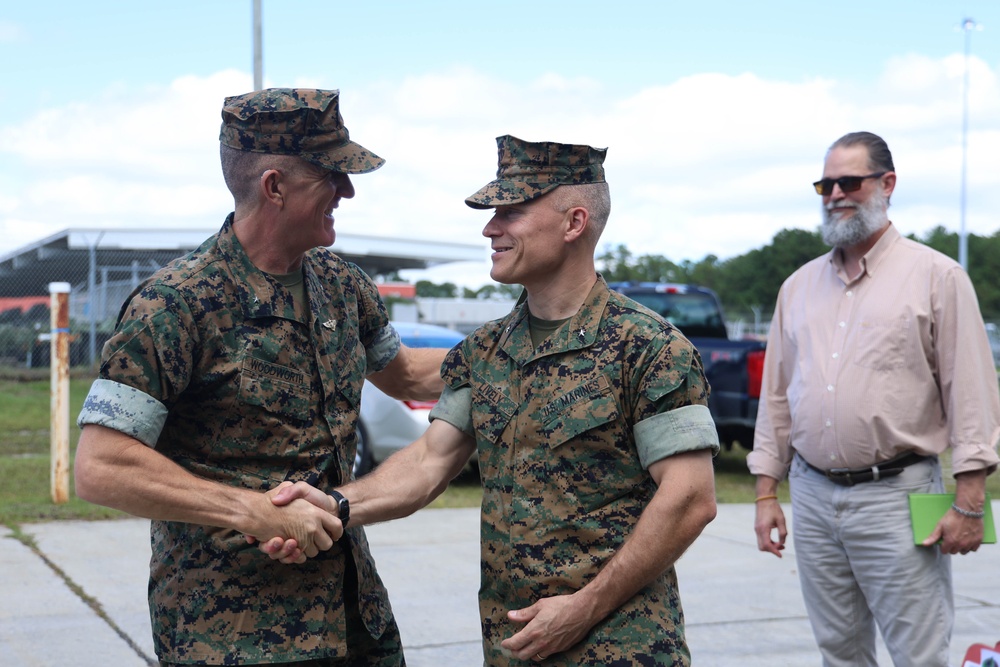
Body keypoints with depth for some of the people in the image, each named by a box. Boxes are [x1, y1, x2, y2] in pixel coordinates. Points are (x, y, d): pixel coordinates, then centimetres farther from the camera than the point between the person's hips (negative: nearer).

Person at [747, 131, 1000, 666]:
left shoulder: (936, 276, -2)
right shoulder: (799, 286, 13)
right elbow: (776, 395, 15)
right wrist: (766, 494, 11)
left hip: (896, 496, -5)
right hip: (812, 496, 5)